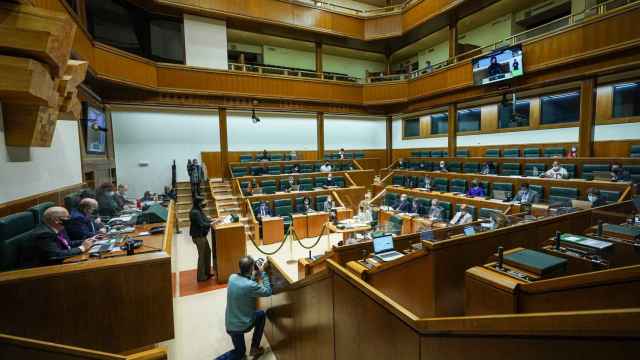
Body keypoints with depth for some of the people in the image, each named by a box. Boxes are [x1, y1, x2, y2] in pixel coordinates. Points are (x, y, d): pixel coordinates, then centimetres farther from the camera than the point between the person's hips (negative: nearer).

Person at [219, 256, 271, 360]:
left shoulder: (232, 277, -8)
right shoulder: (251, 286, -28)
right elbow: (268, 292, -11)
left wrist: (255, 273, 4)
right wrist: (262, 272, -9)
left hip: (229, 323, 7)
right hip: (241, 325, -7)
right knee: (262, 314, 22)